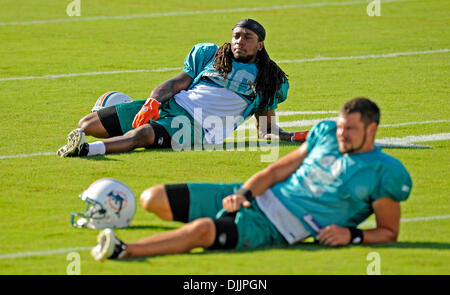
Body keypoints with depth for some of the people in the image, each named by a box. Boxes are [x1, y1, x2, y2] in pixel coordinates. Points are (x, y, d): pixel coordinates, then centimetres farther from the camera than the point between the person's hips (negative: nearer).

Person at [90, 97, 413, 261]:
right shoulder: (326, 132, 12)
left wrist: (352, 234, -15)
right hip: (258, 197, 7)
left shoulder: (386, 172, -4)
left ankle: (124, 251, -53)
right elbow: (279, 169, 15)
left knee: (204, 229, -38)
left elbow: (389, 232, 2)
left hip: (277, 229, -7)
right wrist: (246, 192, -2)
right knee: (152, 199, -5)